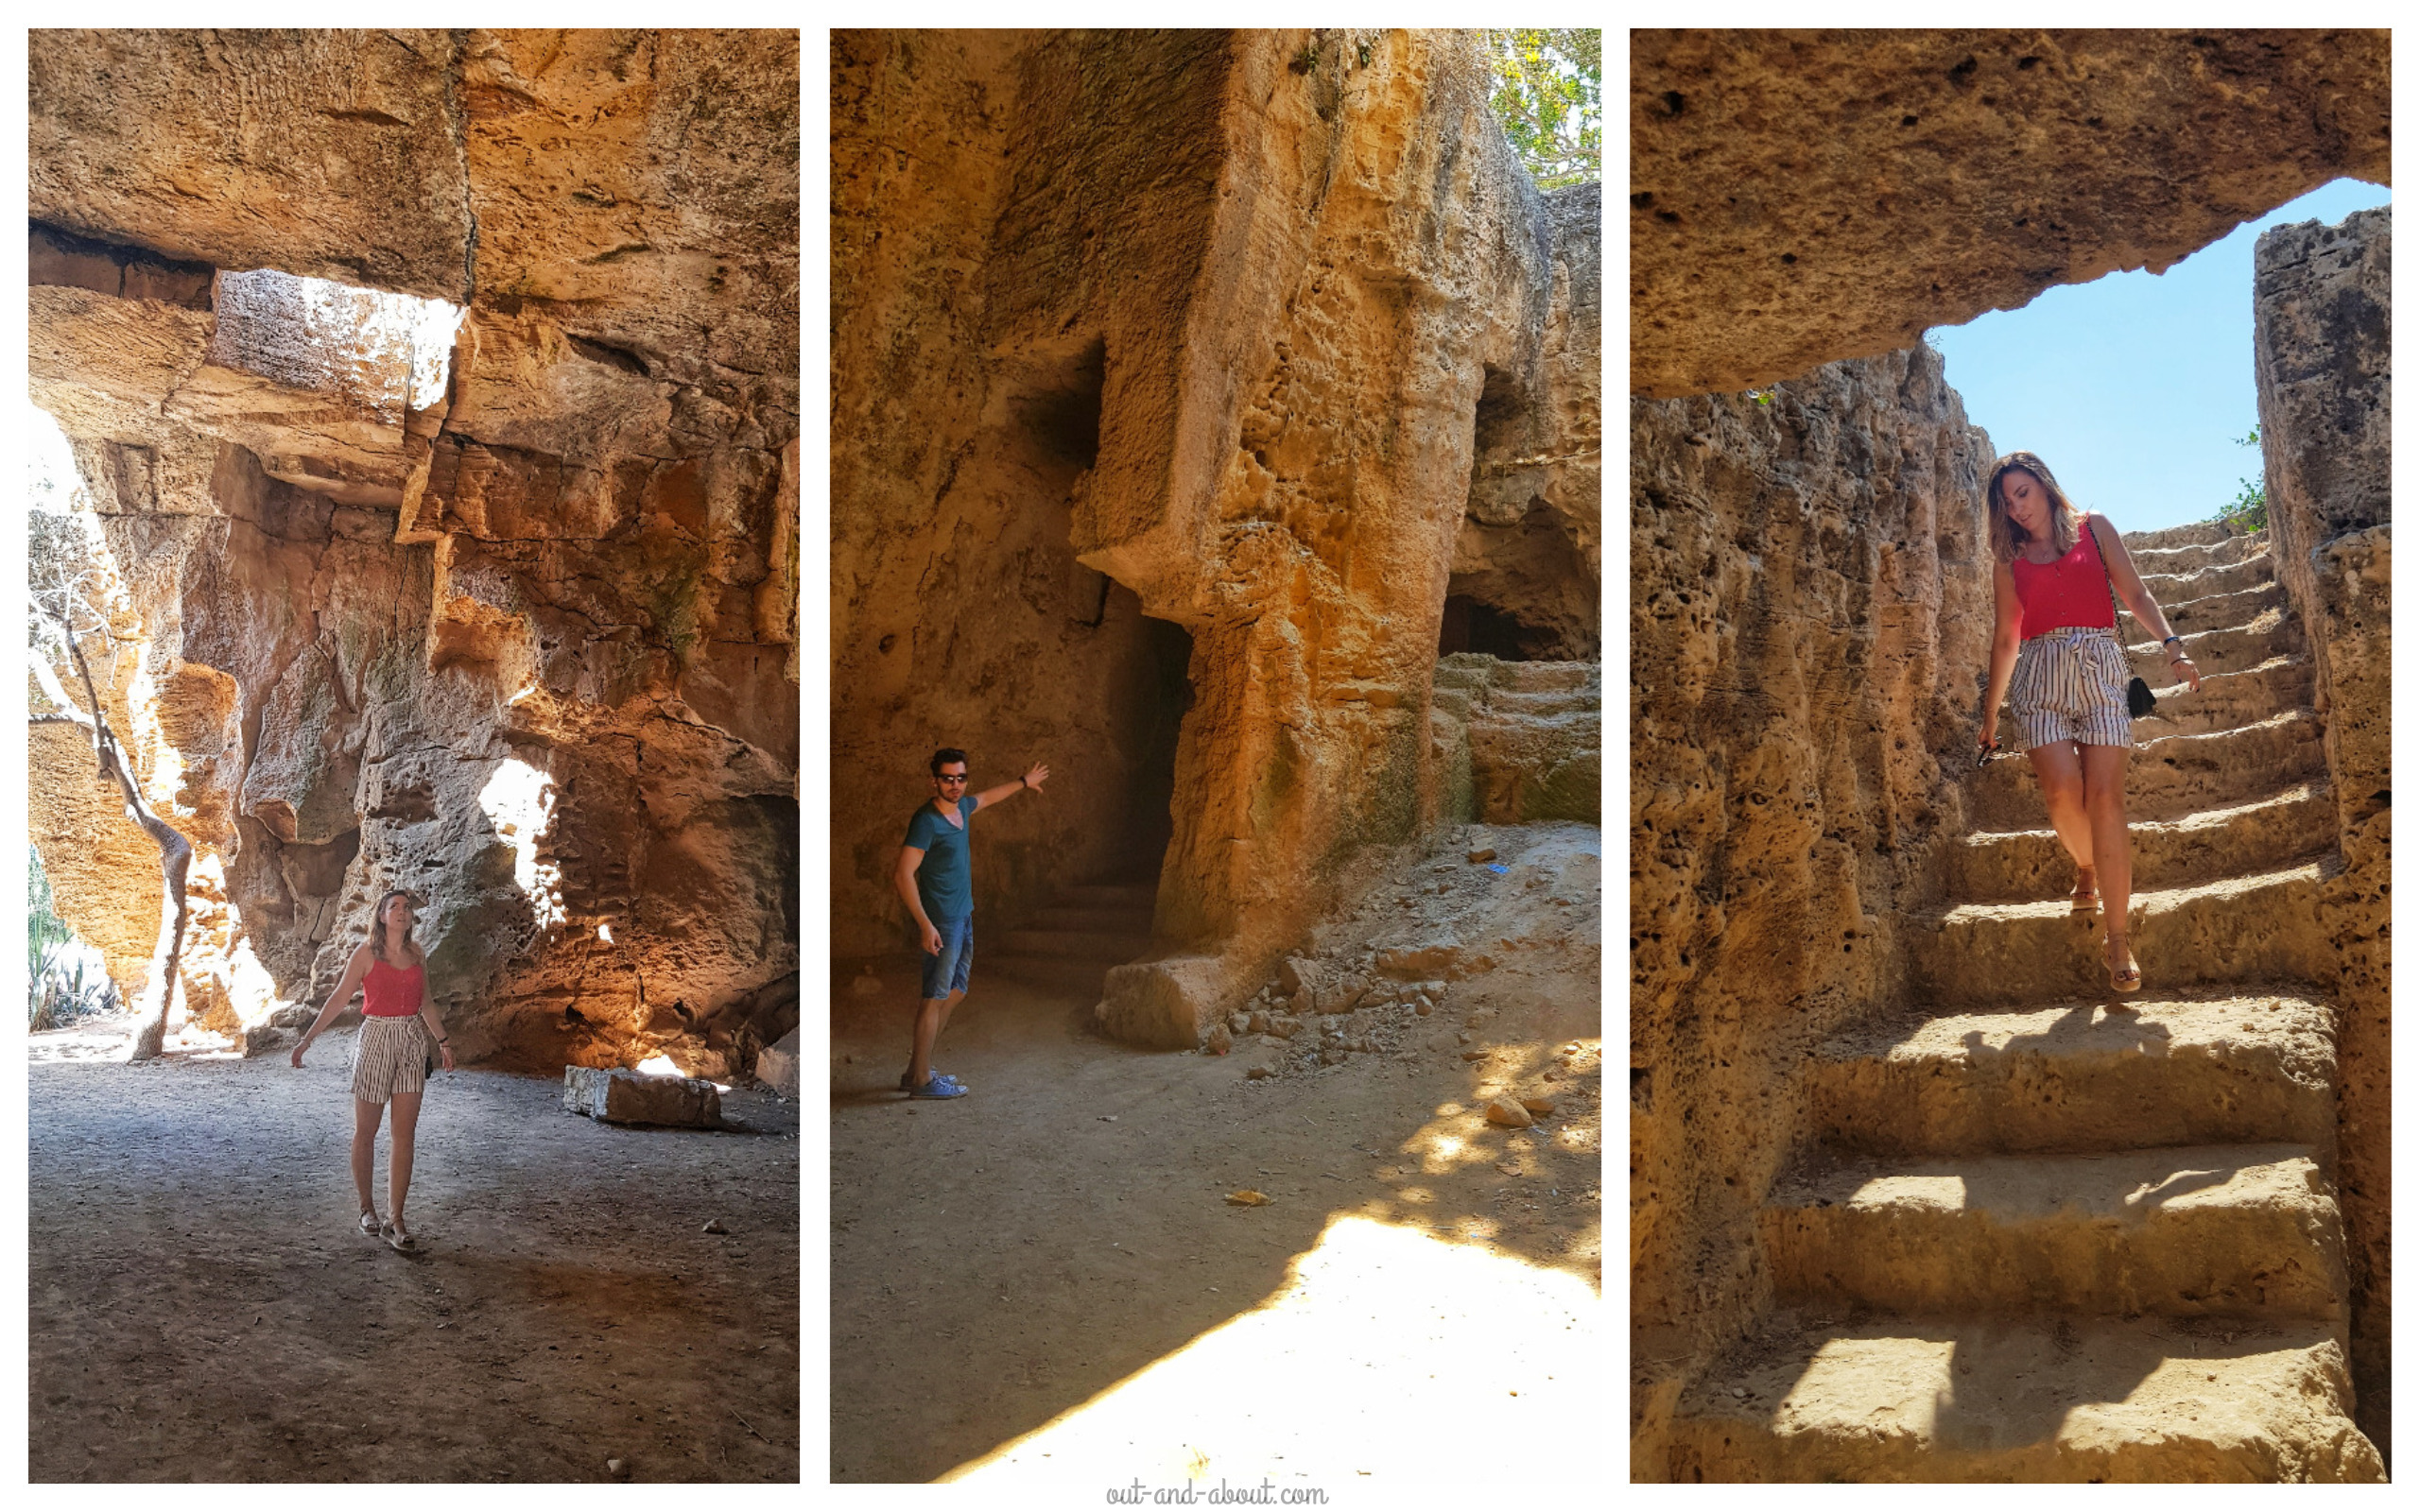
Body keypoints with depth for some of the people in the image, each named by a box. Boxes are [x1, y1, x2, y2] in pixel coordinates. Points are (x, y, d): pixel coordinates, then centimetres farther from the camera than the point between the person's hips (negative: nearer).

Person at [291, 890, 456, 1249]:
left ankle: (394, 1220, 1)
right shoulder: (367, 953, -3)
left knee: (404, 1133, -1)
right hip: (377, 1038, -3)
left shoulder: (415, 951, 9)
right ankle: (367, 1209, 22)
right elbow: (339, 997, -2)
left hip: (413, 1042, 3)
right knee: (365, 1132, 5)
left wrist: (443, 1040, 25)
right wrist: (307, 1039, -6)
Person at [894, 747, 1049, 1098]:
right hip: (941, 922, -9)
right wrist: (925, 925, -26)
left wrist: (1024, 782, 44)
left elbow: (987, 797, 32)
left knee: (953, 993, 14)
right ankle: (921, 1079, 0)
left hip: (962, 918, 9)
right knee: (935, 998, -6)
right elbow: (905, 875, -22)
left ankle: (917, 1068, 20)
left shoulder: (961, 807, 7)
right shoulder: (927, 820, -18)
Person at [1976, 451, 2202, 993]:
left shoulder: (2093, 527, 14)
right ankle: (2087, 871, 15)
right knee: (2062, 789, -19)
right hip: (2040, 674, 1)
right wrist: (1990, 712, 20)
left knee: (2105, 795, -14)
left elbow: (2134, 593, 10)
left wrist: (2172, 644, -6)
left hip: (2100, 668, -1)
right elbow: (2006, 638, 20)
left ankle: (2116, 938, -13)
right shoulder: (2009, 558, 17)